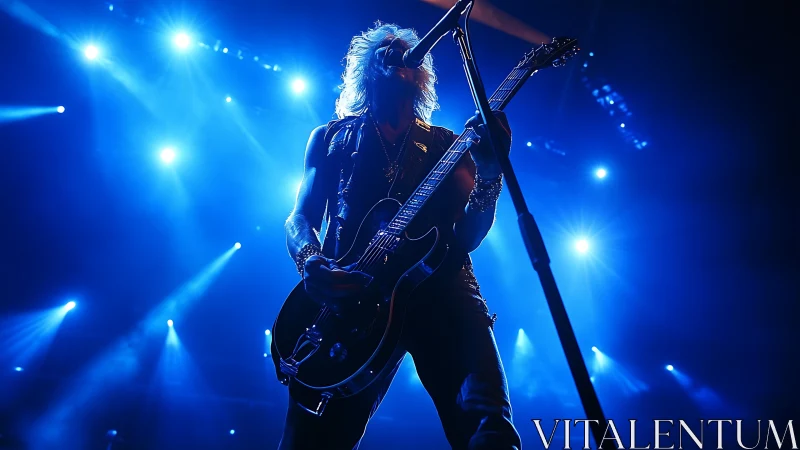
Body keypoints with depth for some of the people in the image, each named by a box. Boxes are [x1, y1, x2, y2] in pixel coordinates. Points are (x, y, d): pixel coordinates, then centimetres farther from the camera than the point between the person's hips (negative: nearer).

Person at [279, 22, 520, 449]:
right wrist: (311, 262, -10)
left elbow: (466, 236, 11)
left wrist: (491, 173, -7)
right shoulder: (331, 138, 23)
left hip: (438, 283, 0)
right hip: (349, 293, 0)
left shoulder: (446, 143, 22)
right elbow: (299, 217, 14)